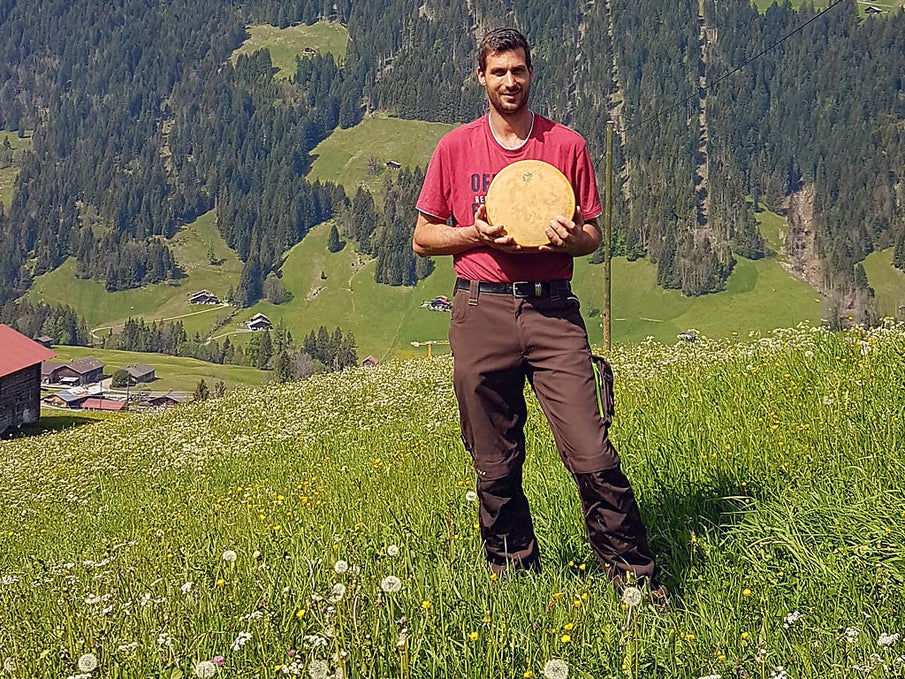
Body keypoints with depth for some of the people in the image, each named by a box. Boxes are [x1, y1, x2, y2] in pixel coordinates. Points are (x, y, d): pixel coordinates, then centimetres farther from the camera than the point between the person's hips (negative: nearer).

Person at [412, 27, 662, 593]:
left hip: (553, 310, 0)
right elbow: (423, 238, 13)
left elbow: (593, 237, 14)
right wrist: (475, 234, -6)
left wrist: (571, 237, -10)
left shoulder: (567, 145, 9)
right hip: (481, 312, 1)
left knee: (593, 456, -9)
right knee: (496, 468, 7)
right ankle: (515, 578, 23)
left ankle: (634, 577, 5)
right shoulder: (456, 148, 9)